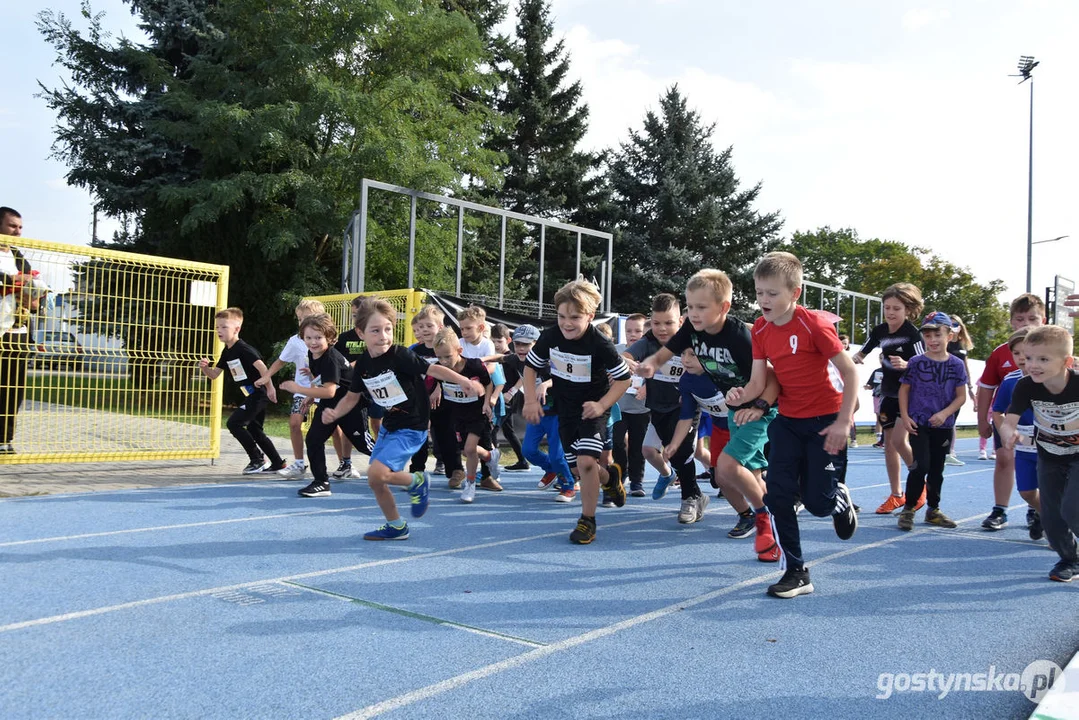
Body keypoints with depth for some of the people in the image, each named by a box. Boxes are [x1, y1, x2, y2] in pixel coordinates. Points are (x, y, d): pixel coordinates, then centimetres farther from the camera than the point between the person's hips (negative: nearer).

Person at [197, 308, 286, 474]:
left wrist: (270, 387, -26)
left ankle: (257, 459, 2)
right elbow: (214, 375, 13)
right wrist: (205, 367, -8)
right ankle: (278, 463, 25)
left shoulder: (243, 349, -17)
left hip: (259, 394, -10)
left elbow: (261, 366, -26)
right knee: (254, 430, 16)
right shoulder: (227, 352, 11)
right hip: (252, 396, 10)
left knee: (234, 423, -11)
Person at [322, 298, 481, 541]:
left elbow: (433, 369, -24)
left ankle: (417, 482, 7)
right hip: (388, 426, 7)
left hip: (411, 428, -7)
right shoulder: (362, 364, -1)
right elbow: (352, 397, 10)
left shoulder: (400, 356, -20)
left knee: (376, 474, -20)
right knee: (375, 480, 10)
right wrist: (334, 413, -8)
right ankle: (395, 527, 29)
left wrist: (463, 381, -38)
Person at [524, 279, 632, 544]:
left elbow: (623, 378, -13)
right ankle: (610, 476, 45)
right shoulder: (549, 337, -14)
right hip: (565, 410, 5)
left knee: (585, 462, -22)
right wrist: (531, 399, -6)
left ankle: (588, 520, -3)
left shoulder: (600, 345, -24)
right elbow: (531, 366, 3)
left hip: (592, 409, -5)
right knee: (578, 469, 11)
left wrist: (601, 405, -23)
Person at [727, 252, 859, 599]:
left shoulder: (814, 325, -19)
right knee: (777, 494, -6)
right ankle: (796, 573, 7)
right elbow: (758, 382, -4)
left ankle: (840, 499, 37)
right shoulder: (760, 329, -3)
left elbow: (849, 371, -15)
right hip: (787, 420, 5)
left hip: (825, 420, -5)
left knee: (817, 502, -2)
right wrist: (741, 395, -27)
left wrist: (843, 422, -19)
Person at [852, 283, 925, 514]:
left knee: (899, 440, -16)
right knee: (888, 442, 8)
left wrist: (906, 365, -38)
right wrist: (855, 358, -11)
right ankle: (896, 495, 19)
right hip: (888, 393, 6)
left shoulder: (913, 333, -16)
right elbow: (862, 353, 12)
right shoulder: (879, 331, 0)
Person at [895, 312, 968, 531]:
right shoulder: (916, 362, -5)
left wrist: (944, 413, -14)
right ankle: (908, 509, 1)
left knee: (937, 469, 13)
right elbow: (904, 389, 0)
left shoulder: (956, 364, -1)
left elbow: (961, 396, 0)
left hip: (943, 426, 3)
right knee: (921, 465, -12)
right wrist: (905, 416, -8)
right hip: (918, 424, -3)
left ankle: (933, 510, 27)